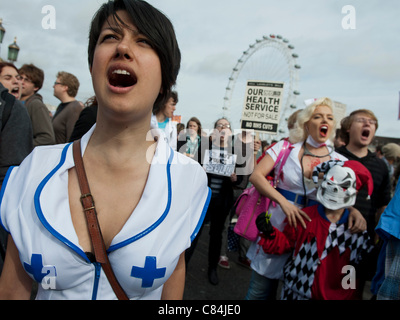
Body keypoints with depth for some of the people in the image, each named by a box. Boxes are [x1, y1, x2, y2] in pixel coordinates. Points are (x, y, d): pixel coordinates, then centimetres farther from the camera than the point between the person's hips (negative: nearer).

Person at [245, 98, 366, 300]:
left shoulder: (340, 161, 1)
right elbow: (256, 176, -11)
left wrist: (354, 211, -18)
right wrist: (284, 202, -22)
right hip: (277, 227, -1)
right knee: (259, 290, 10)